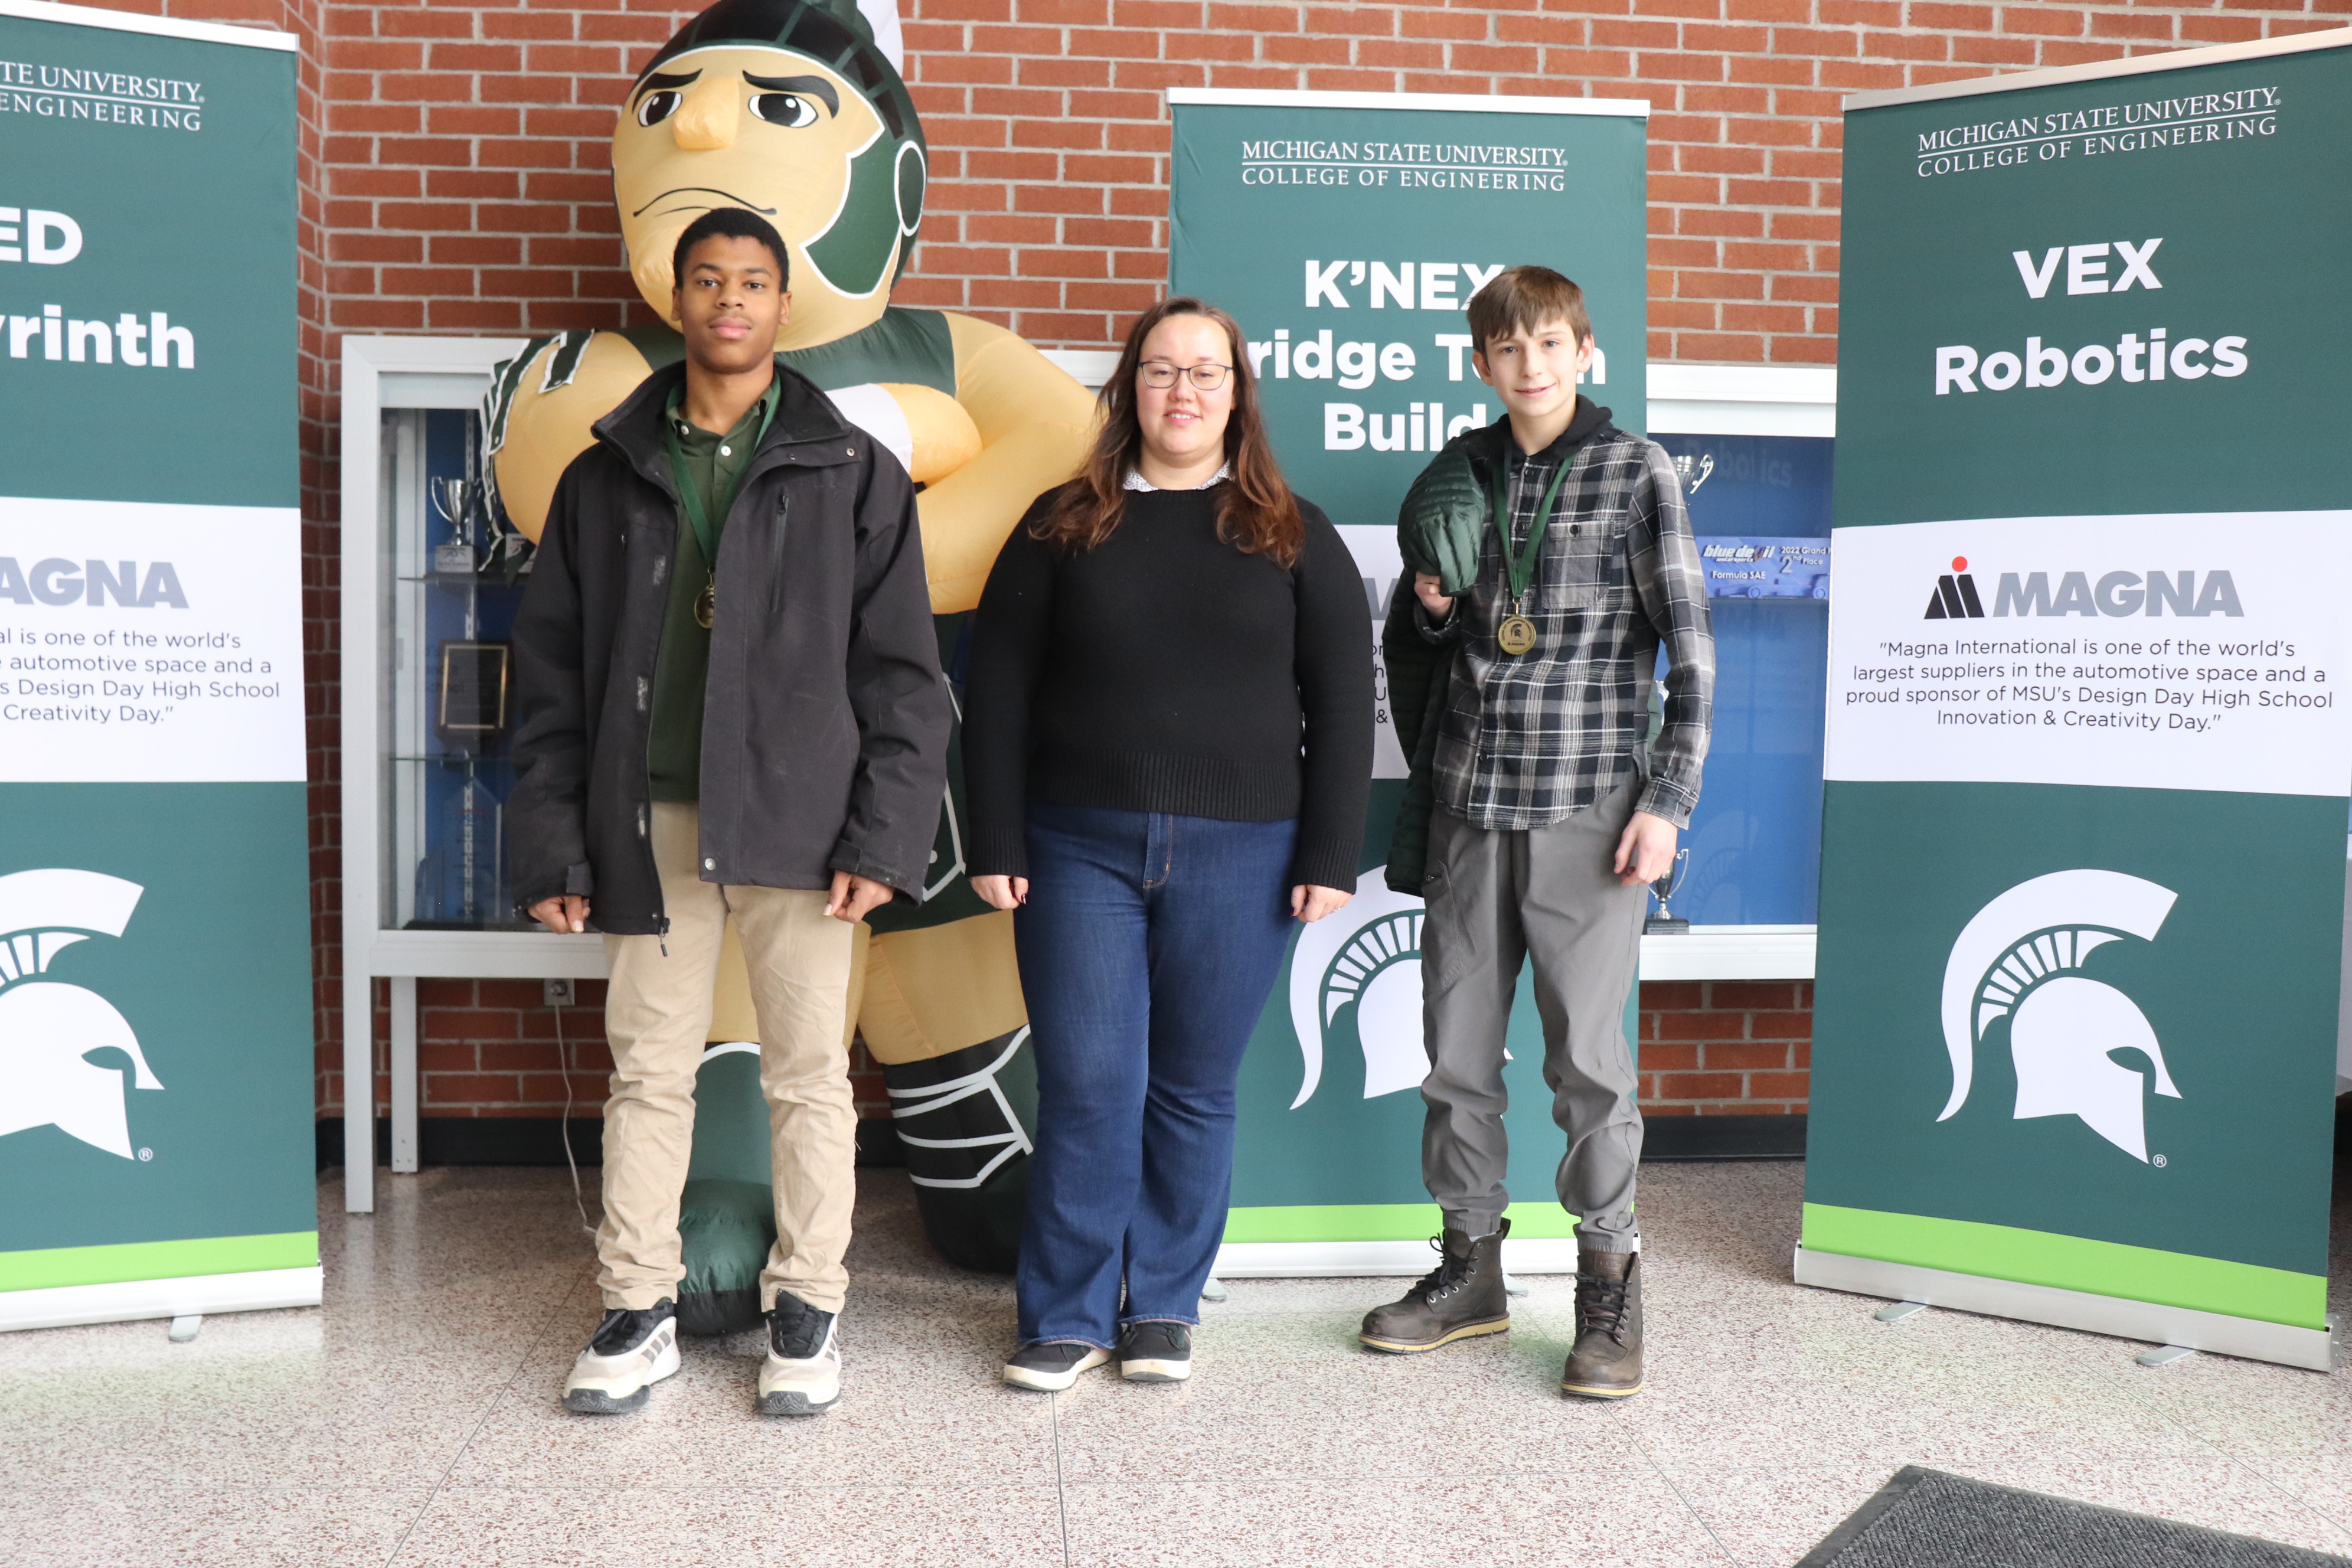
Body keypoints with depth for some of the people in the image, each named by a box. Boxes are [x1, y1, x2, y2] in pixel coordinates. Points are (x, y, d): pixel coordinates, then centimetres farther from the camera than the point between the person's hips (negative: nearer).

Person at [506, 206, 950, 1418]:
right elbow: (549, 671, 10)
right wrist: (551, 842, 2)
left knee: (809, 1076, 5)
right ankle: (638, 1310, 23)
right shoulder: (605, 476, 11)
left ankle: (808, 1309, 20)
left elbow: (900, 671, 1)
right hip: (649, 822, 2)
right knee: (647, 1072, 9)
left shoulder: (854, 474, 5)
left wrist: (884, 836, -9)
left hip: (796, 821, -2)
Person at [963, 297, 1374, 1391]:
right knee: (1087, 1087, 0)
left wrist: (1328, 857, -3)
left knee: (1195, 1093, 8)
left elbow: (1342, 705, 4)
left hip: (1237, 857, 0)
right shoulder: (1063, 526, 7)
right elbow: (998, 693, 5)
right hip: (1080, 850, 0)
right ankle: (1067, 1316, 16)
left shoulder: (1293, 537, 6)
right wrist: (996, 845, -2)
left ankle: (1163, 1309, 24)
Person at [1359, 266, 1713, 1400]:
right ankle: (1471, 1267, 25)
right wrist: (1428, 605, -2)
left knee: (1588, 1056, -2)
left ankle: (1609, 1287, 15)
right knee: (1456, 1048, 10)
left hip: (1586, 806, -4)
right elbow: (1413, 641, 21)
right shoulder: (1459, 472, 11)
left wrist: (1666, 799, -10)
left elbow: (1690, 648, -3)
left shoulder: (1636, 472, -1)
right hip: (1467, 805, 5)